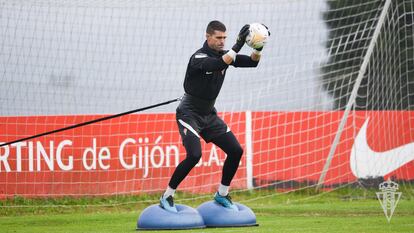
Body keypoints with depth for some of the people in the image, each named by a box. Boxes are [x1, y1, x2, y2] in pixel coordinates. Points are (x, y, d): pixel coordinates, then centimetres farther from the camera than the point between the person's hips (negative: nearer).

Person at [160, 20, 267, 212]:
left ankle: (222, 194, 17)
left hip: (209, 115, 8)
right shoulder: (199, 57, -20)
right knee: (194, 155, -25)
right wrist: (238, 45, -46)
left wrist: (259, 48, -23)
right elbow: (219, 64, -41)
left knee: (236, 151, 0)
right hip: (189, 114, -7)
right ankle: (167, 197, -12)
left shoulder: (223, 54, 2)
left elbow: (252, 62, -4)